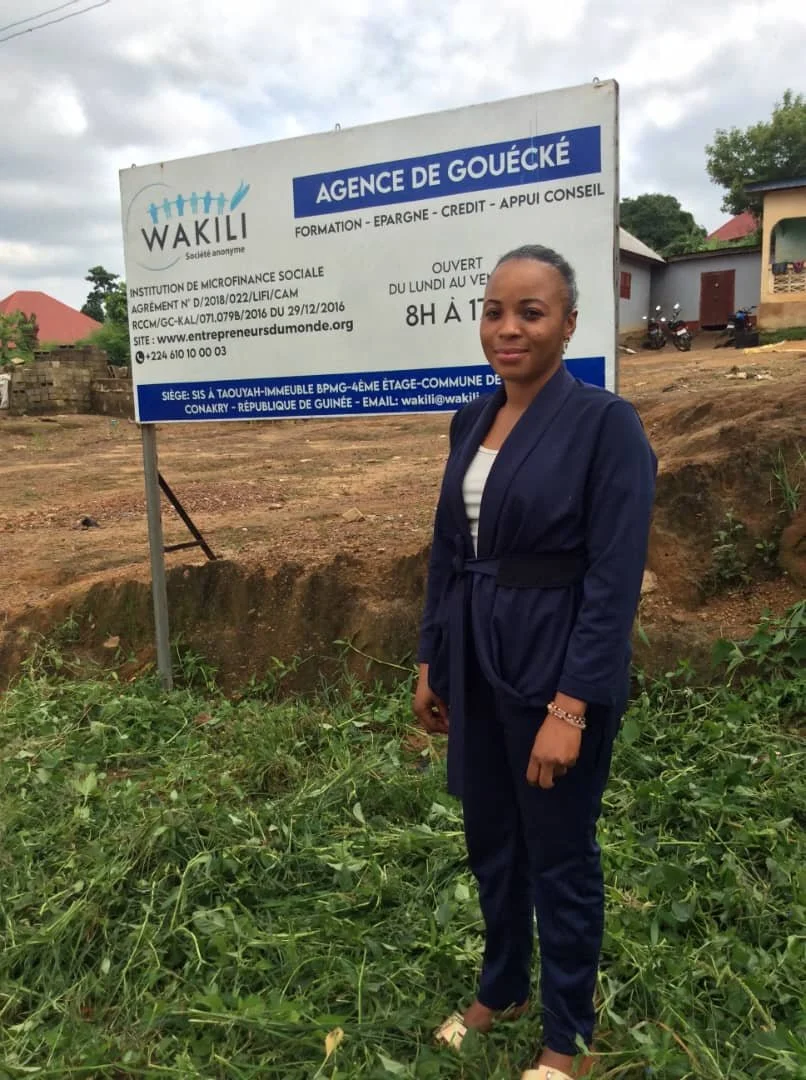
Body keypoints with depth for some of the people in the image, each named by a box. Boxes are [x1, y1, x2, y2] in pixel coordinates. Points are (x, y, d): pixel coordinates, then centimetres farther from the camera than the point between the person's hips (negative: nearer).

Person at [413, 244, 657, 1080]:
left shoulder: (606, 423, -14)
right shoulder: (471, 420, 5)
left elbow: (614, 581, -17)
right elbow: (447, 552, 9)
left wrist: (570, 707, -20)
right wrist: (430, 663, 10)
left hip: (554, 671, -6)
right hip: (476, 668, 6)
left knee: (560, 857, 12)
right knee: (491, 843, 22)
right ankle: (500, 990, 47)